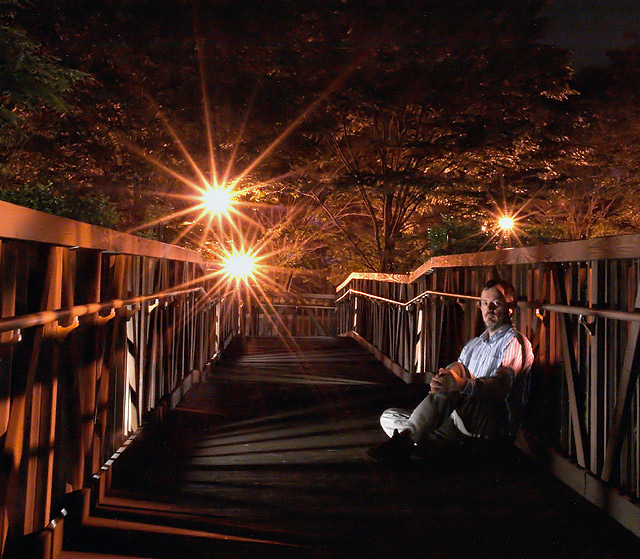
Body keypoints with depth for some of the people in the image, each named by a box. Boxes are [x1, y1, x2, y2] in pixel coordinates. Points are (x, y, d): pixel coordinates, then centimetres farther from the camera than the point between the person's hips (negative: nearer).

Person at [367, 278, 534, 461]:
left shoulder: (515, 342, 1)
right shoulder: (473, 345, 26)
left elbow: (501, 384, -18)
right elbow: (452, 384, 18)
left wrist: (461, 384, -38)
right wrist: (440, 382, -8)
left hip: (495, 424, -7)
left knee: (457, 369, -32)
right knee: (389, 417, -1)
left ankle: (405, 439, -39)